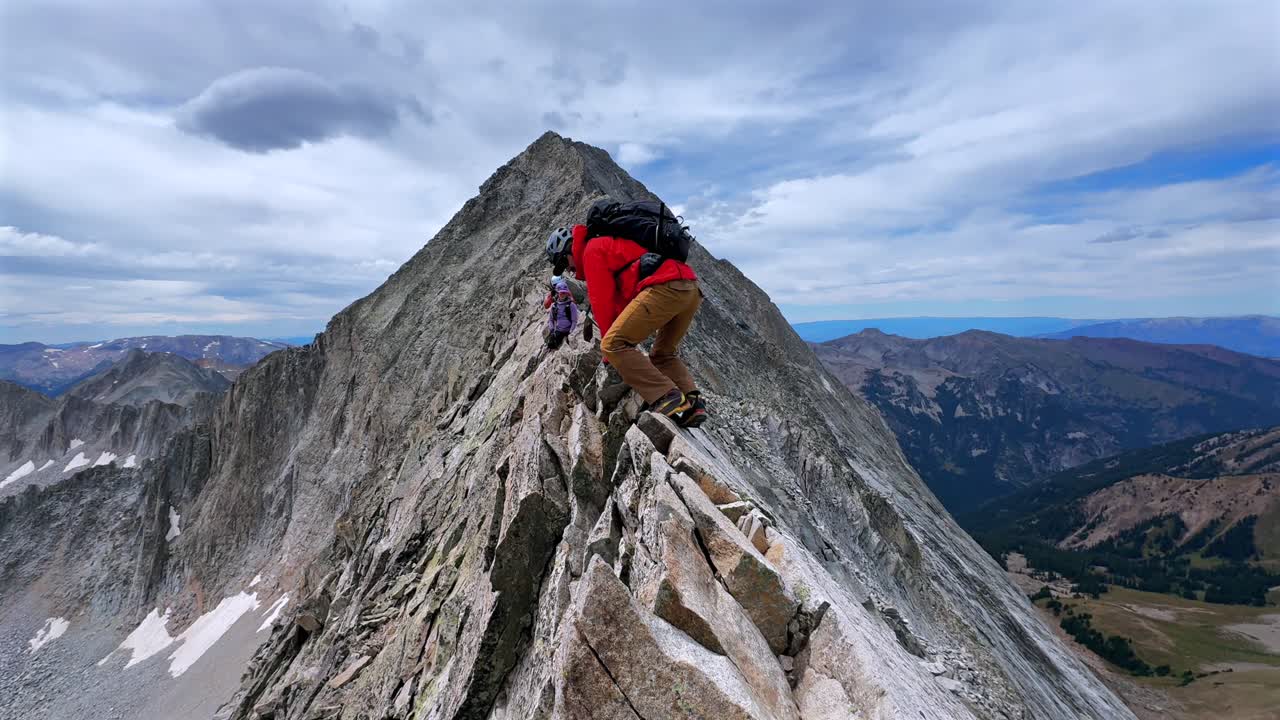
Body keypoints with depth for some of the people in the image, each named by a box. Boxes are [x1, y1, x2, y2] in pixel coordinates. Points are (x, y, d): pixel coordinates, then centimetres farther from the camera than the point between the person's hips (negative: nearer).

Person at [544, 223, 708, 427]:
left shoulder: (592, 250, 9)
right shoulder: (613, 245, 37)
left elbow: (602, 300, 2)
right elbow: (621, 299, 33)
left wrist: (612, 346, 11)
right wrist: (626, 342, 28)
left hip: (664, 286, -10)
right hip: (692, 289, 10)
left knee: (613, 345, -9)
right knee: (663, 354, 22)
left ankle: (669, 399, -20)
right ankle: (693, 402, 2)